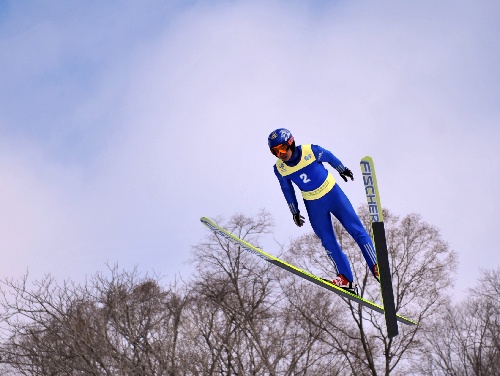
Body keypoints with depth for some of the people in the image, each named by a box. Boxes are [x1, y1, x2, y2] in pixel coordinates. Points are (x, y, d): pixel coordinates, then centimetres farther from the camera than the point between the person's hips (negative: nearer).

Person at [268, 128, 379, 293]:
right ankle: (345, 279, 2)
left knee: (356, 230, -4)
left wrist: (342, 170, 15)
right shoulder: (279, 168, -13)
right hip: (313, 205, 2)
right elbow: (287, 190, 5)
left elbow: (329, 157, 0)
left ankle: (376, 268, 1)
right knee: (328, 242, -1)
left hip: (333, 194, -2)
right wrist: (295, 212, 10)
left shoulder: (311, 151, -21)